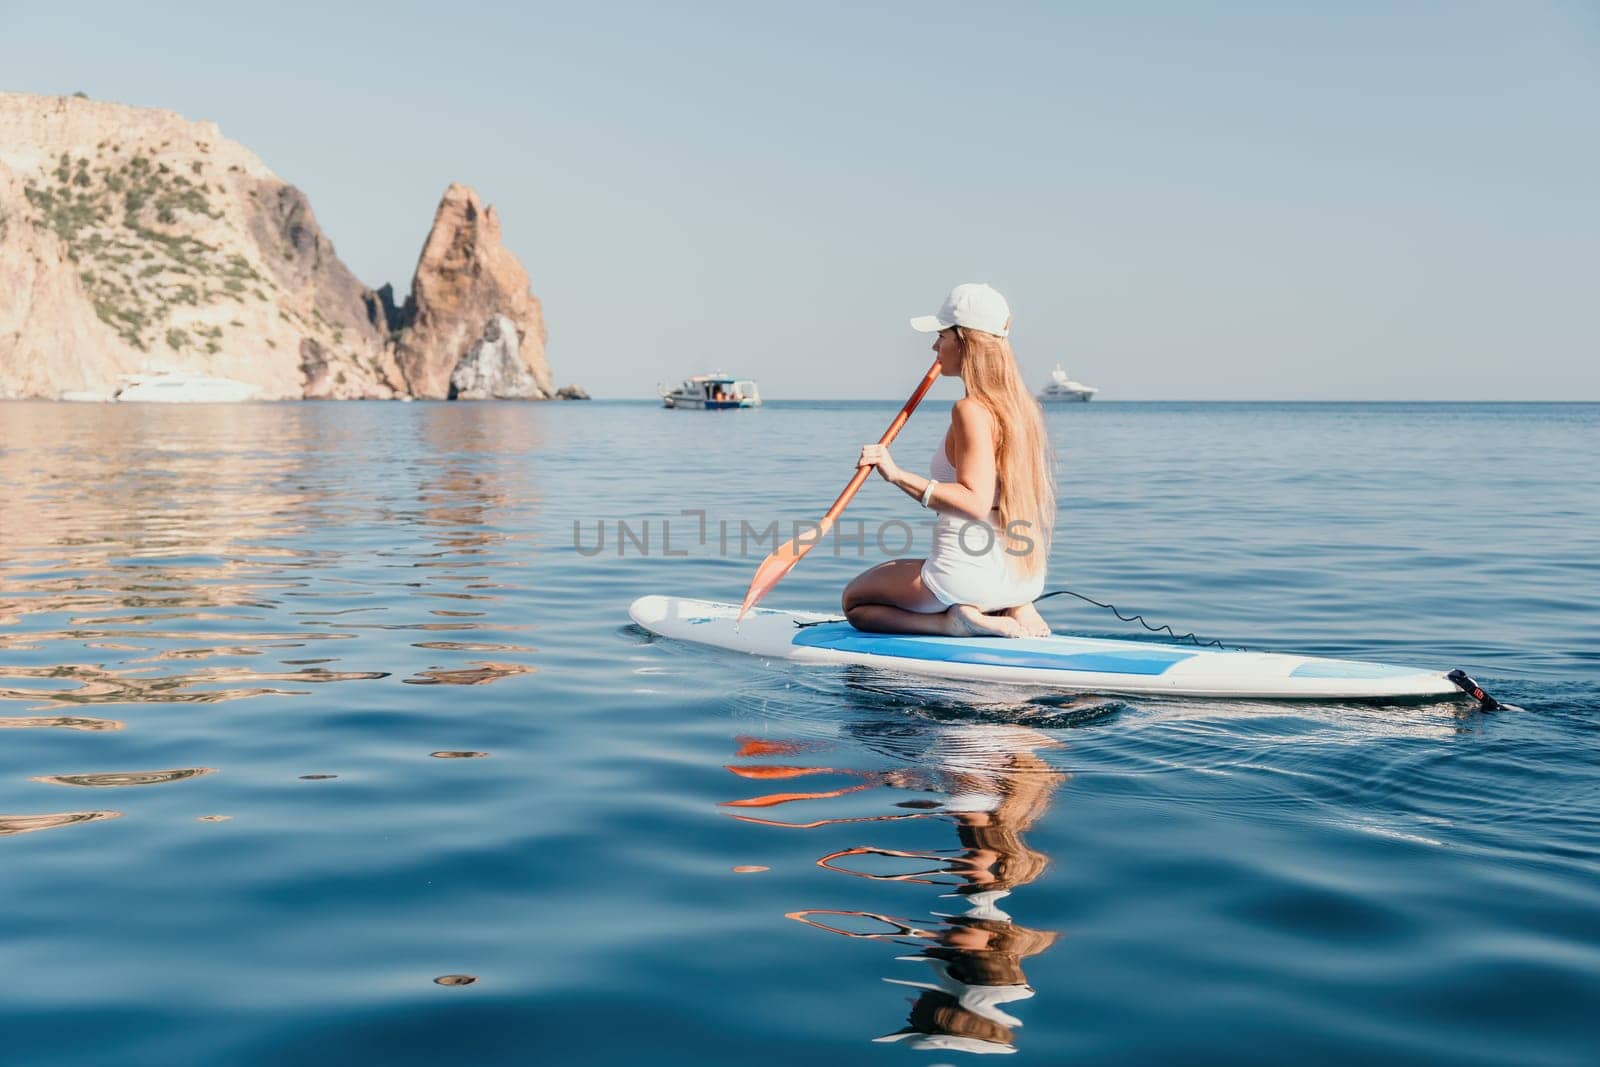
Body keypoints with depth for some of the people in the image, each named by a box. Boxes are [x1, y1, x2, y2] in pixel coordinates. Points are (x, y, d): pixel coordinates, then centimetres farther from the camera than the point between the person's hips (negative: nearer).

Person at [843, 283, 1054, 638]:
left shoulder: (970, 410, -18)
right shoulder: (1022, 405, 7)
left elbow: (975, 504, -28)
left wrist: (898, 476, -30)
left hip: (971, 574, -8)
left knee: (854, 600, 15)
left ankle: (953, 621, -8)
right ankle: (1011, 613, 8)